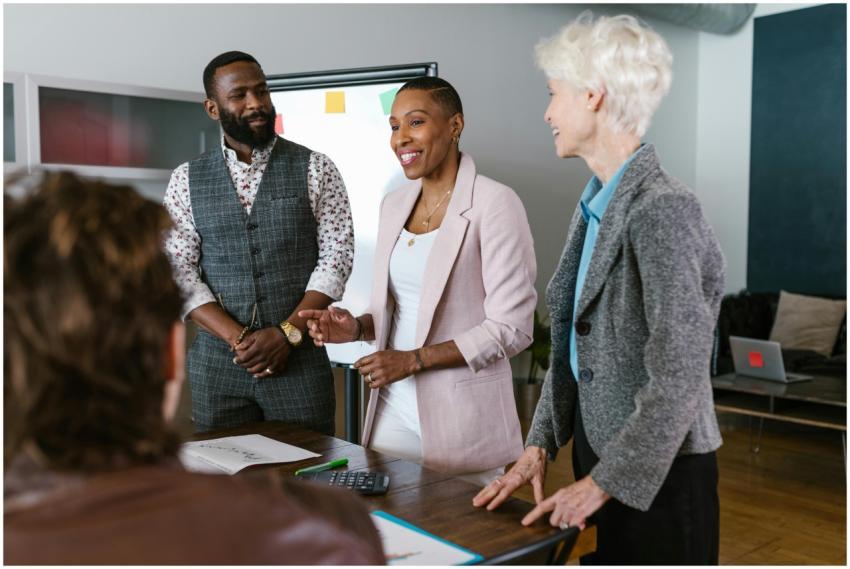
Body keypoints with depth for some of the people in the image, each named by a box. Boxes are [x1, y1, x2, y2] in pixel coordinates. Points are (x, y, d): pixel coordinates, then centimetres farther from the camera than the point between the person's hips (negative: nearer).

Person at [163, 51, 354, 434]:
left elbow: (336, 255, -5)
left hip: (300, 359, -1)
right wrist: (238, 338, -12)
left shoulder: (315, 169, 0)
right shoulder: (187, 179, 5)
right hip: (216, 361, 2)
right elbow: (179, 271, 0)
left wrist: (287, 333, -14)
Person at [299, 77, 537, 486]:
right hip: (393, 408, 6)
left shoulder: (494, 203, -12)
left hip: (462, 416, -5)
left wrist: (414, 359, -17)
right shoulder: (394, 204, 8)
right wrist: (358, 328, -3)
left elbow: (511, 328, -15)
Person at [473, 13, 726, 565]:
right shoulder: (595, 204, 6)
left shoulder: (661, 208, -21)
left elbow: (679, 378, -23)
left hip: (656, 476, -8)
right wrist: (540, 446, 4)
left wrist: (601, 484, -17)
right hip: (599, 451, 8)